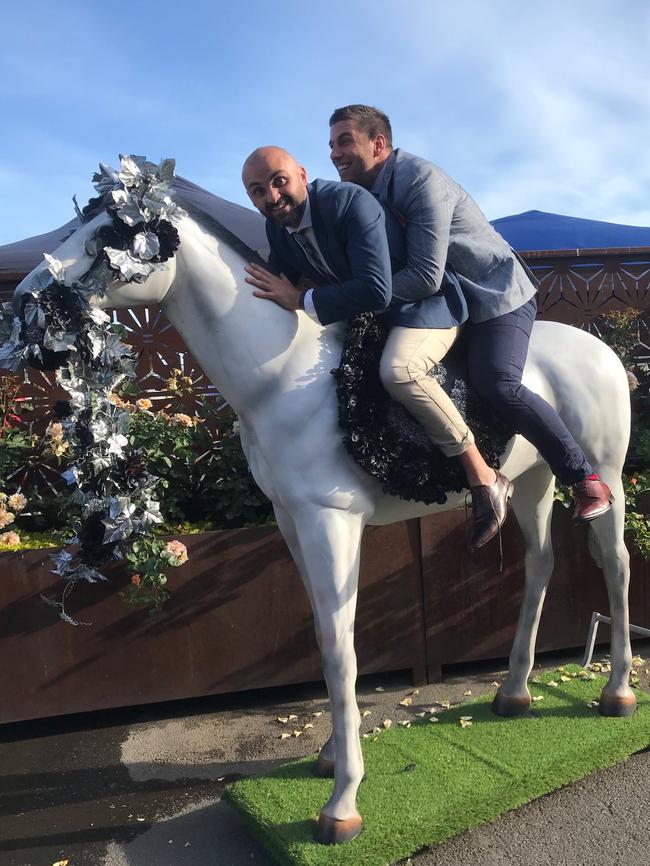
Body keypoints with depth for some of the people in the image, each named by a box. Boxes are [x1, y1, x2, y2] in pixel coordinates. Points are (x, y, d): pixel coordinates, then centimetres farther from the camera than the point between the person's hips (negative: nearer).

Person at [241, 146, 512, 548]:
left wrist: (301, 300, -30)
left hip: (425, 306, -9)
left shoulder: (351, 202, -26)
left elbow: (376, 291, -37)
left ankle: (486, 479, -24)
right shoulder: (277, 228, -2)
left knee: (397, 368, -38)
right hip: (361, 317, 9)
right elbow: (278, 289, 13)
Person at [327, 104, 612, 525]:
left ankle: (586, 479, -11)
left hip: (498, 297, -9)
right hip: (453, 303, 9)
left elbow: (425, 277, -31)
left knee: (497, 384, -28)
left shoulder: (421, 179, -23)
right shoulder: (366, 192, 5)